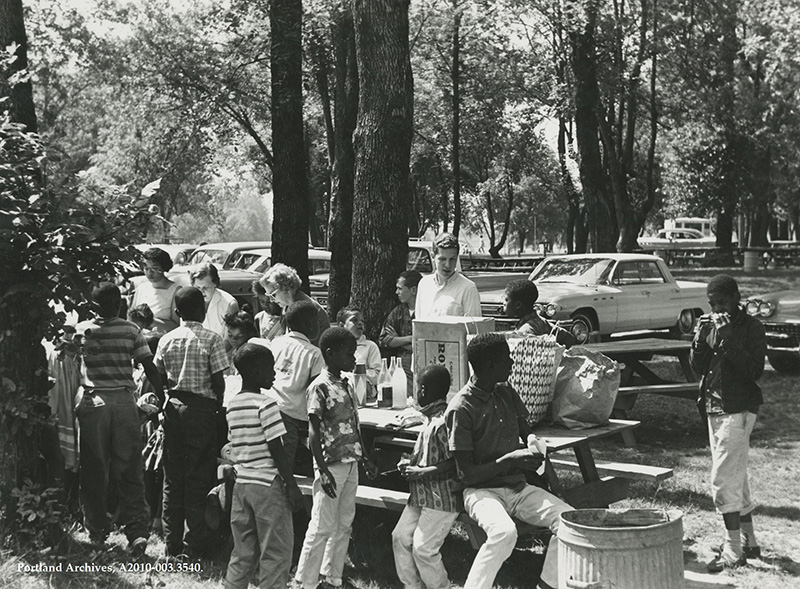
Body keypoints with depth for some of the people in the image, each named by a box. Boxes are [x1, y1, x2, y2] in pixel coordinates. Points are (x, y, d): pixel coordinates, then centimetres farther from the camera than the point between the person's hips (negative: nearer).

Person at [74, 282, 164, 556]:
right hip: (124, 400, 0)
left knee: (94, 469, 10)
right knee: (130, 469, 3)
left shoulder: (81, 330, 2)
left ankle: (97, 529, 16)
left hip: (93, 401, 0)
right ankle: (137, 530, -5)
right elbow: (149, 368, 1)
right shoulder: (132, 331, 2)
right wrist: (164, 398, 7)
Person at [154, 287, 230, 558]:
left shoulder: (166, 340, 5)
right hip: (201, 408, -4)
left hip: (173, 407, 4)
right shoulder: (211, 339, -8)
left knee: (172, 477, 10)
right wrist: (219, 404, 4)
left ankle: (172, 542, 16)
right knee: (198, 477, 3)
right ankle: (194, 543, 6)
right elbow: (218, 380, -10)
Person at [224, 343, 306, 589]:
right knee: (276, 554, 1)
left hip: (241, 483, 7)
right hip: (268, 484, -7)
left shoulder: (232, 405, 11)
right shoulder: (266, 403, -12)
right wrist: (292, 486, -10)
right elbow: (276, 450, -14)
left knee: (243, 553, 13)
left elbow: (234, 448, 14)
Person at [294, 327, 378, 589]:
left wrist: (364, 458, 17)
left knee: (344, 525, 14)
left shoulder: (347, 385, 10)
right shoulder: (320, 387, -14)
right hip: (331, 466, -8)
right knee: (322, 526, -2)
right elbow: (313, 432, -16)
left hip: (351, 465, 8)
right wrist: (323, 470, -20)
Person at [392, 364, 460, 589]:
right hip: (422, 496, 10)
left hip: (442, 499, -10)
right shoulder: (432, 419, 11)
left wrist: (421, 472, -19)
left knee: (423, 548, -7)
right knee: (400, 537, 10)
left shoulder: (444, 423, -21)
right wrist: (411, 463, 8)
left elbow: (454, 463, -24)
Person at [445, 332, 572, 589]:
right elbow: (467, 475, -14)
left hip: (518, 487, 7)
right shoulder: (461, 409, -14)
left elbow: (527, 433, 18)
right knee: (504, 532, -36)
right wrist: (509, 460, -24)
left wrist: (534, 445, -6)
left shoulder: (506, 394, 7)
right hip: (481, 491, -7)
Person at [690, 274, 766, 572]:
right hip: (714, 409, 8)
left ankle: (733, 550, -6)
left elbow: (754, 371, -19)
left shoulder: (752, 327, -9)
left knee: (723, 480, -11)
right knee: (736, 478, 14)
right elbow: (699, 367, 7)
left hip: (738, 410, -8)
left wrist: (728, 340, -25)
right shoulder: (711, 325, 10)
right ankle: (749, 542, 25)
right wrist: (700, 339, -9)